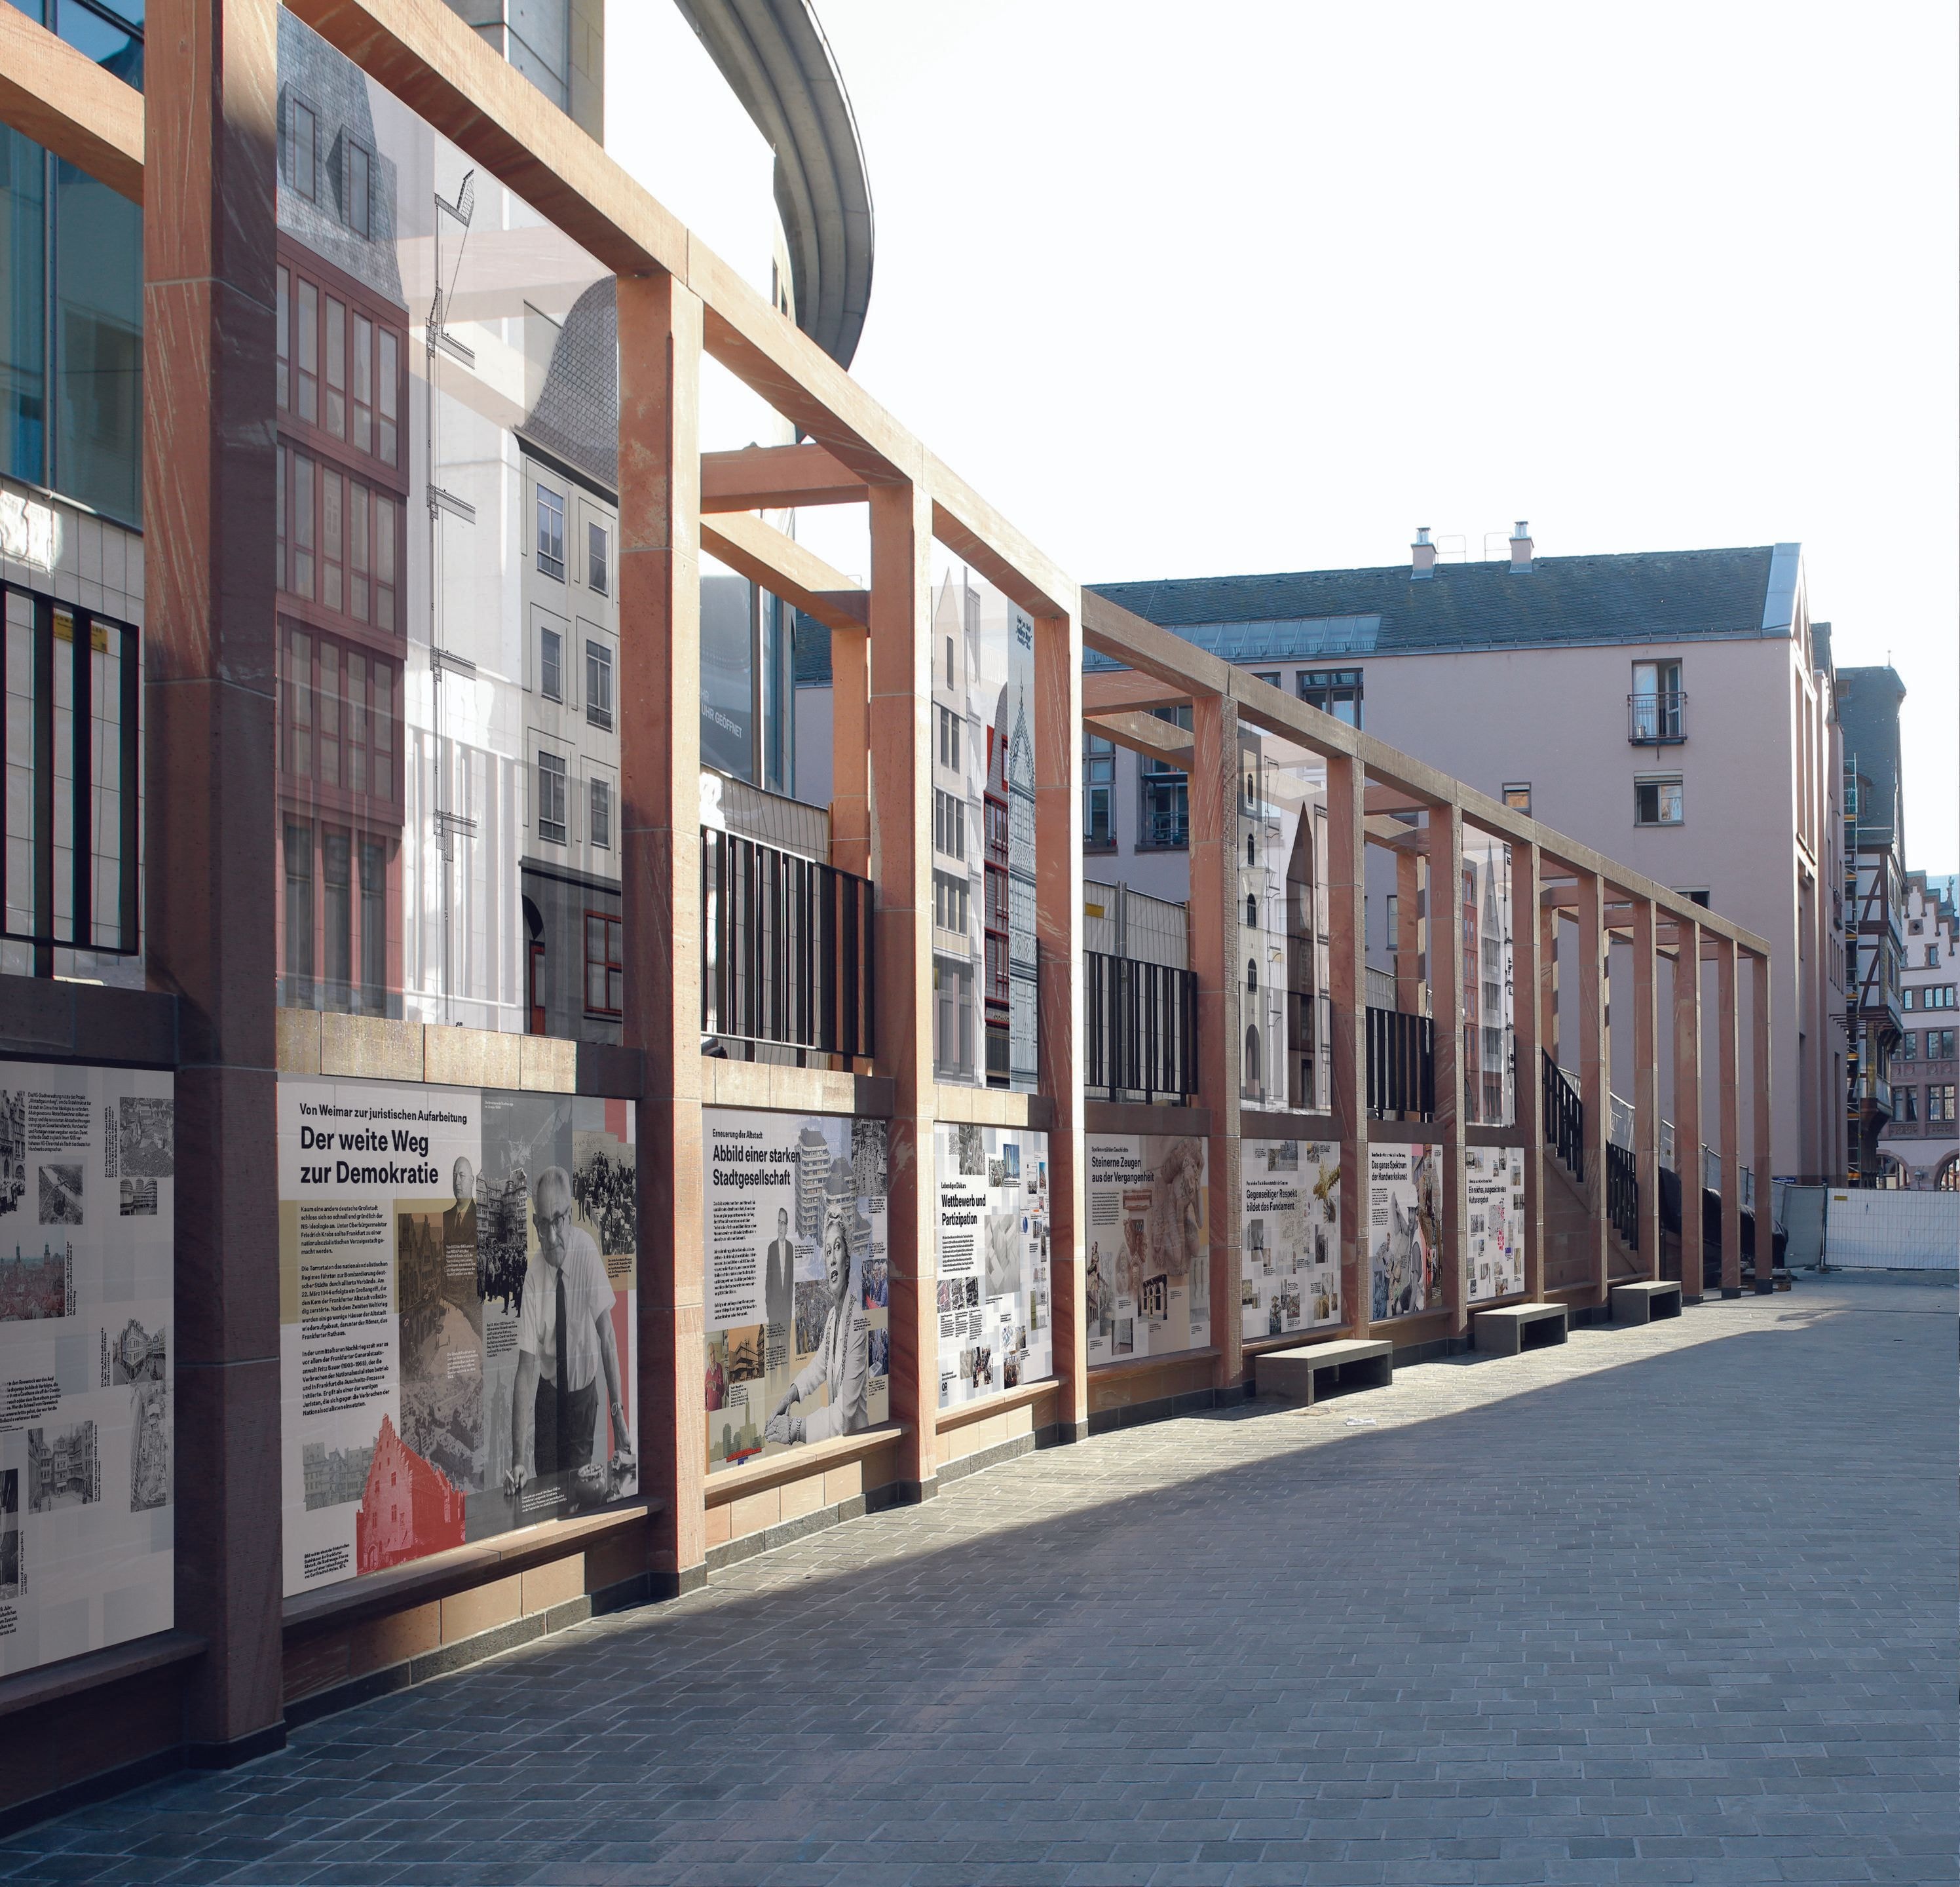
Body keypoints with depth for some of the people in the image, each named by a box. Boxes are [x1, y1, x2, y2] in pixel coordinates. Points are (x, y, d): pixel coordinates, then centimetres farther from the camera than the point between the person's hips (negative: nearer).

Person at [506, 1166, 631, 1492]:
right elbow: (527, 1368, -26)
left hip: (583, 1386, 1)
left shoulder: (586, 1250, -21)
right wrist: (518, 1460, -32)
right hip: (548, 1389, 0)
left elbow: (607, 1335, -13)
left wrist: (618, 1413, -14)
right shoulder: (533, 1276, -23)